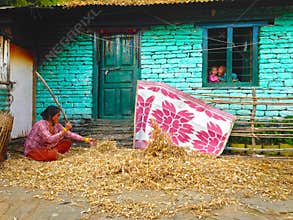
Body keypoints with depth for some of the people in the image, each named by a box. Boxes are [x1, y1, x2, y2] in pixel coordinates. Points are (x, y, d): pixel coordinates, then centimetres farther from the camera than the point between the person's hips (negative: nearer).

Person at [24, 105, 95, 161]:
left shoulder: (56, 125, -5)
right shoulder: (41, 125, -27)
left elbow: (69, 134, -5)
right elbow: (50, 139, -38)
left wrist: (86, 139, -11)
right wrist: (65, 129, -36)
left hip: (46, 147, 8)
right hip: (32, 150, -8)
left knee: (67, 142, -6)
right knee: (53, 155, -35)